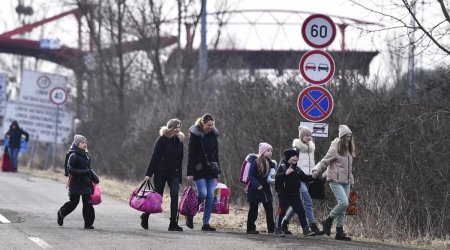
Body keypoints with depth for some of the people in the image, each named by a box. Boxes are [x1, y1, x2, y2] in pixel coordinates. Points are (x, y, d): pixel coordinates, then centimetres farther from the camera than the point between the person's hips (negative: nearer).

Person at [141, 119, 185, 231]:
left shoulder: (179, 141, 9)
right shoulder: (162, 140, -7)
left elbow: (180, 160, 13)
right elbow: (154, 157, -9)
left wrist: (179, 177, 12)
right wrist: (149, 174, -12)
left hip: (174, 173, 4)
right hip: (161, 172, -4)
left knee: (175, 195, -11)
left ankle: (173, 223, -11)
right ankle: (145, 216, 29)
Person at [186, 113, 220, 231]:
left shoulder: (213, 135, 11)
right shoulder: (195, 135, -5)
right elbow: (191, 155, -7)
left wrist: (217, 171, 15)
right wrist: (190, 173, -12)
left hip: (211, 170, 5)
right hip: (199, 170, -5)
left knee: (211, 196, -1)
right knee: (203, 194, -15)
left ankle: (206, 223, 2)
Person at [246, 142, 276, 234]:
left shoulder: (270, 163, 4)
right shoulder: (255, 162, -13)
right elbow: (251, 176, -16)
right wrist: (257, 185, -27)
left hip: (266, 190, 6)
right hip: (255, 190, -6)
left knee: (269, 209, 4)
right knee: (253, 210, 3)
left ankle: (271, 228, 9)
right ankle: (250, 228, 12)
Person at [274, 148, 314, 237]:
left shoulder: (297, 169, 11)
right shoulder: (282, 167, -9)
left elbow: (304, 178, 18)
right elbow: (277, 177, -24)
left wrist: (312, 177, 3)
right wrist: (285, 173, -36)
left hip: (295, 195, 6)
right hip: (284, 195, -6)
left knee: (301, 212, 2)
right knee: (281, 212, 2)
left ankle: (306, 229, 7)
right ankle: (278, 229, 14)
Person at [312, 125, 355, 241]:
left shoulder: (349, 149, 12)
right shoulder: (335, 149, -9)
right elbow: (324, 162, -9)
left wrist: (350, 179, 12)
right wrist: (316, 170, -22)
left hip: (346, 181, 7)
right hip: (336, 180, -7)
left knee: (343, 207, 6)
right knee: (343, 202, -20)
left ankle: (340, 232, 10)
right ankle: (328, 221, 0)